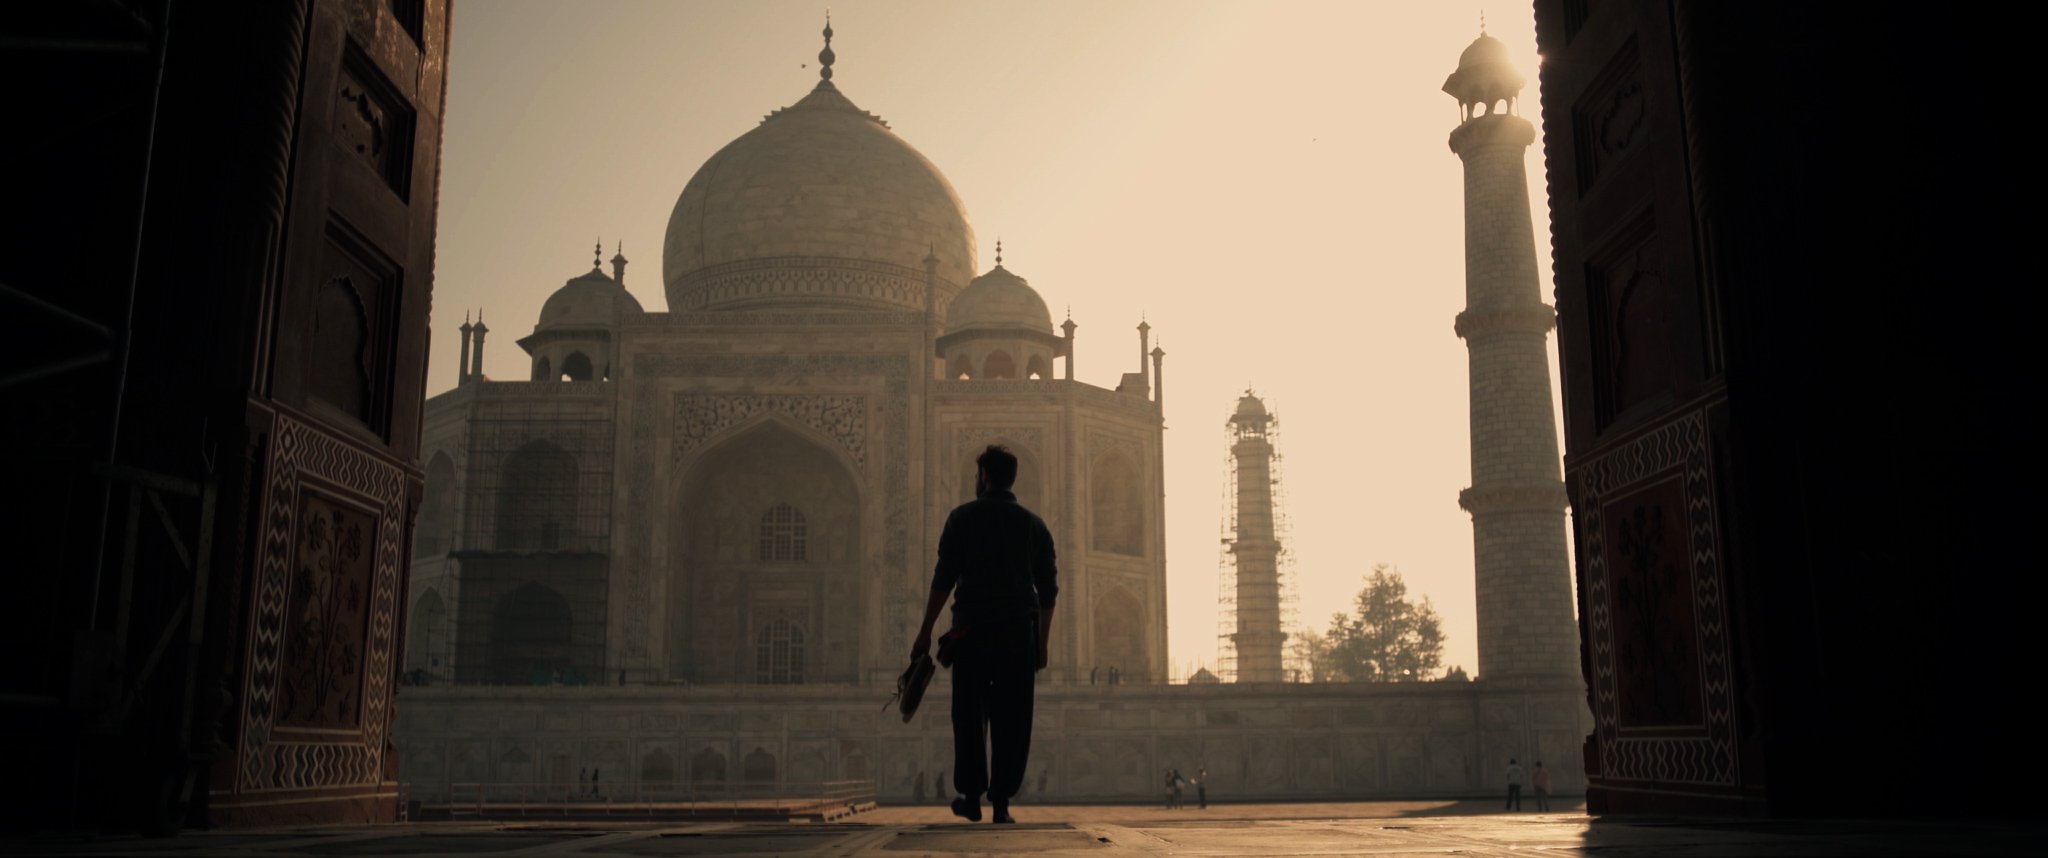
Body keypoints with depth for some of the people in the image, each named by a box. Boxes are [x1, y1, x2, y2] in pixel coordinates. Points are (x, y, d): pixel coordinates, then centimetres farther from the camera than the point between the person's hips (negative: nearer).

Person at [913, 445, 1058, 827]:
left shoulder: (963, 517, 3)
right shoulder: (1034, 524, 12)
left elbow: (944, 578, -5)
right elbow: (1048, 589, 10)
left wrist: (925, 632, -2)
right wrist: (1042, 644, 16)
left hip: (972, 629, -2)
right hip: (1020, 631, 2)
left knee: (969, 717, 9)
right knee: (1012, 720, 4)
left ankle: (972, 797, 10)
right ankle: (1001, 802, 1)